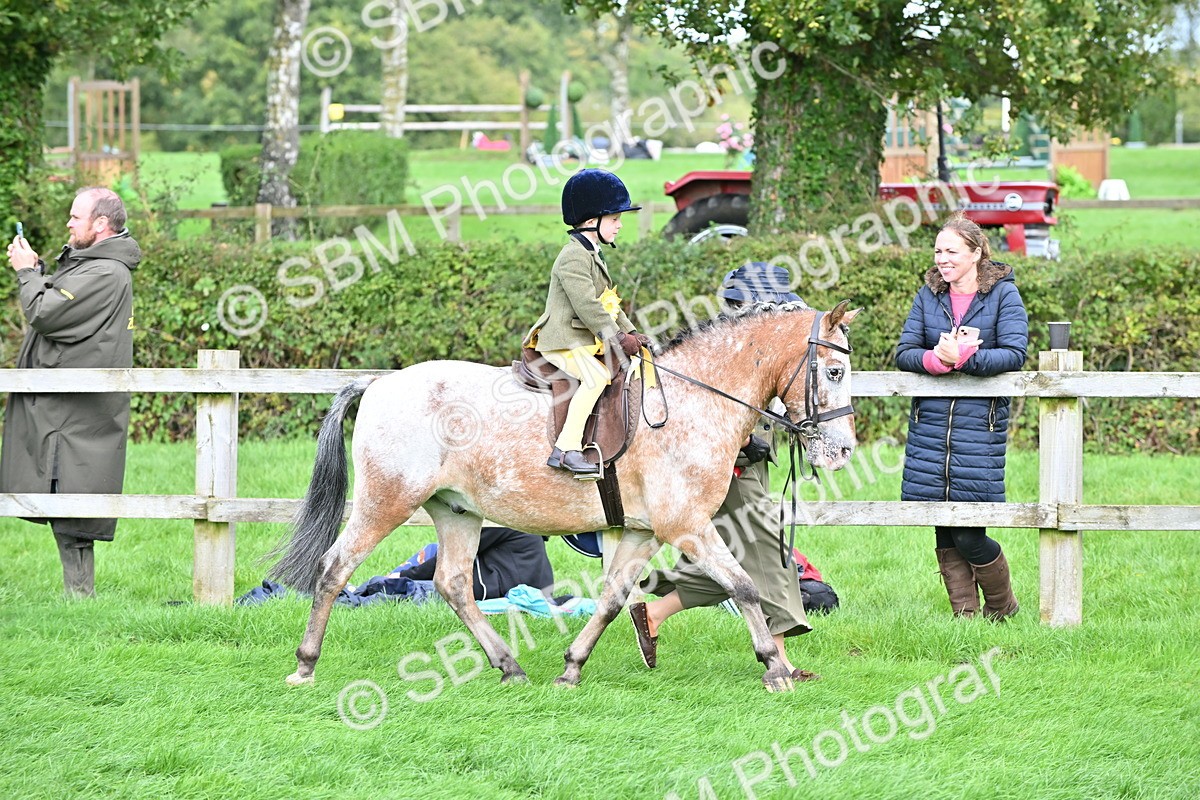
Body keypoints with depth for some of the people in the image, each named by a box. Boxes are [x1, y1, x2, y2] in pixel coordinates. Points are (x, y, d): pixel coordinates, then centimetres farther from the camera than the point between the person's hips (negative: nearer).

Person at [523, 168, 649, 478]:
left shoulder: (591, 255, 19)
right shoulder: (575, 257, -15)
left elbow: (608, 303, 22)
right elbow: (587, 306, -22)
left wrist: (629, 332, 10)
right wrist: (618, 338, -19)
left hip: (586, 341, 11)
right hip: (562, 343, -11)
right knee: (597, 375, -30)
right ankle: (567, 448, -35)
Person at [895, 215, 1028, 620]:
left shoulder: (1003, 294, -2)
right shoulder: (929, 296, 8)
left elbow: (1014, 354, -13)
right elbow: (904, 353, 0)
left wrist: (963, 357, -23)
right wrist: (939, 358, -20)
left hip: (980, 424, -4)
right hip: (930, 424, 4)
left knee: (969, 535, -6)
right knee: (944, 533, 5)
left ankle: (1002, 604, 18)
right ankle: (965, 613, 15)